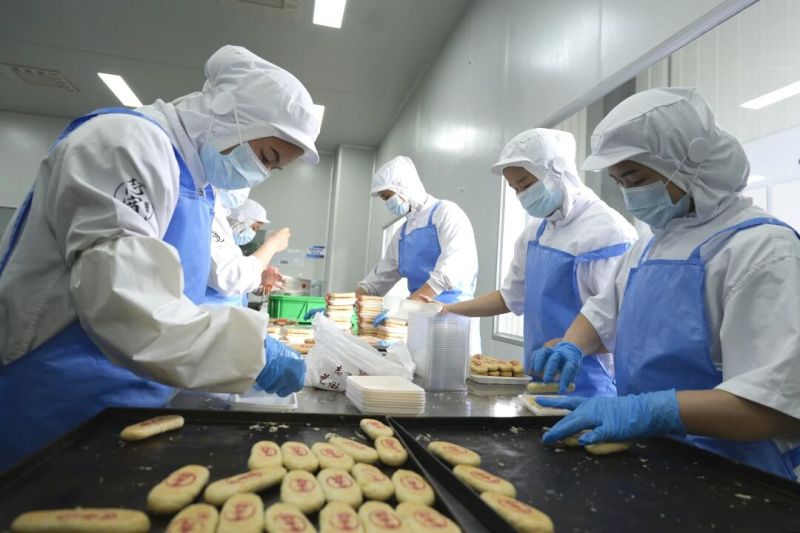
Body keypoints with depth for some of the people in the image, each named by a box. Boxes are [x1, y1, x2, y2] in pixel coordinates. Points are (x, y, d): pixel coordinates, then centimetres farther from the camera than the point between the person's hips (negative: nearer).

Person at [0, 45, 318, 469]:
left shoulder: (192, 173, 11)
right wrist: (252, 350, -28)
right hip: (60, 413, -9)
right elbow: (124, 305, -31)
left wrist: (247, 336, 5)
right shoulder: (128, 142, -18)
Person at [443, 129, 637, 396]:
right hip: (540, 379, 7)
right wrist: (448, 310, 9)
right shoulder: (534, 233, 7)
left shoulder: (606, 231, -17)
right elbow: (511, 297, 13)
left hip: (584, 386, -6)